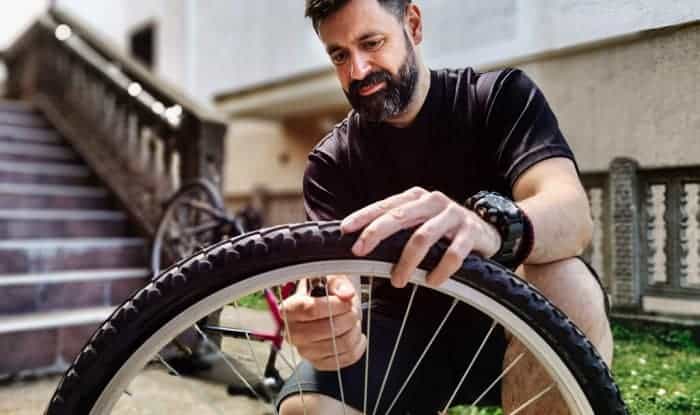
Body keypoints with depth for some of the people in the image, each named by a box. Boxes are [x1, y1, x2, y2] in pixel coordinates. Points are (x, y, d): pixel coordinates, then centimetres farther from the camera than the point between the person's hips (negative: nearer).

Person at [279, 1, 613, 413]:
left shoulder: (501, 95, -8)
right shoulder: (331, 162, -3)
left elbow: (572, 213, -25)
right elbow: (335, 277, -16)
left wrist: (492, 225, -48)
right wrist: (328, 325, -40)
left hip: (503, 320, 0)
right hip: (405, 332, 1)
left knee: (563, 283, -34)